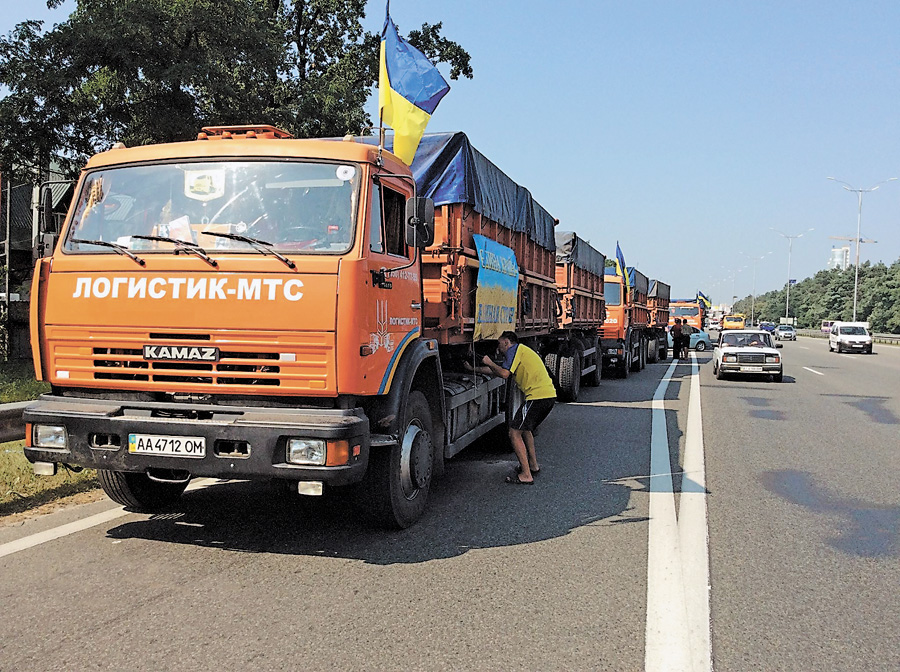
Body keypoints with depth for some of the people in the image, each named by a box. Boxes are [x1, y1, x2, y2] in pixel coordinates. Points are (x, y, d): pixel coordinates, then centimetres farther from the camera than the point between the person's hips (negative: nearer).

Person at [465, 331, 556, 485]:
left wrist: (489, 363, 3)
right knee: (525, 428, 28)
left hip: (538, 396, -10)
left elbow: (504, 373, -15)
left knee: (514, 432, -6)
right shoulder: (521, 351, 28)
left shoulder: (515, 349, -2)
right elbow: (498, 370, 35)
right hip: (550, 395, 10)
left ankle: (526, 475, -7)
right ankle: (533, 465, 36)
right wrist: (473, 368, 41)